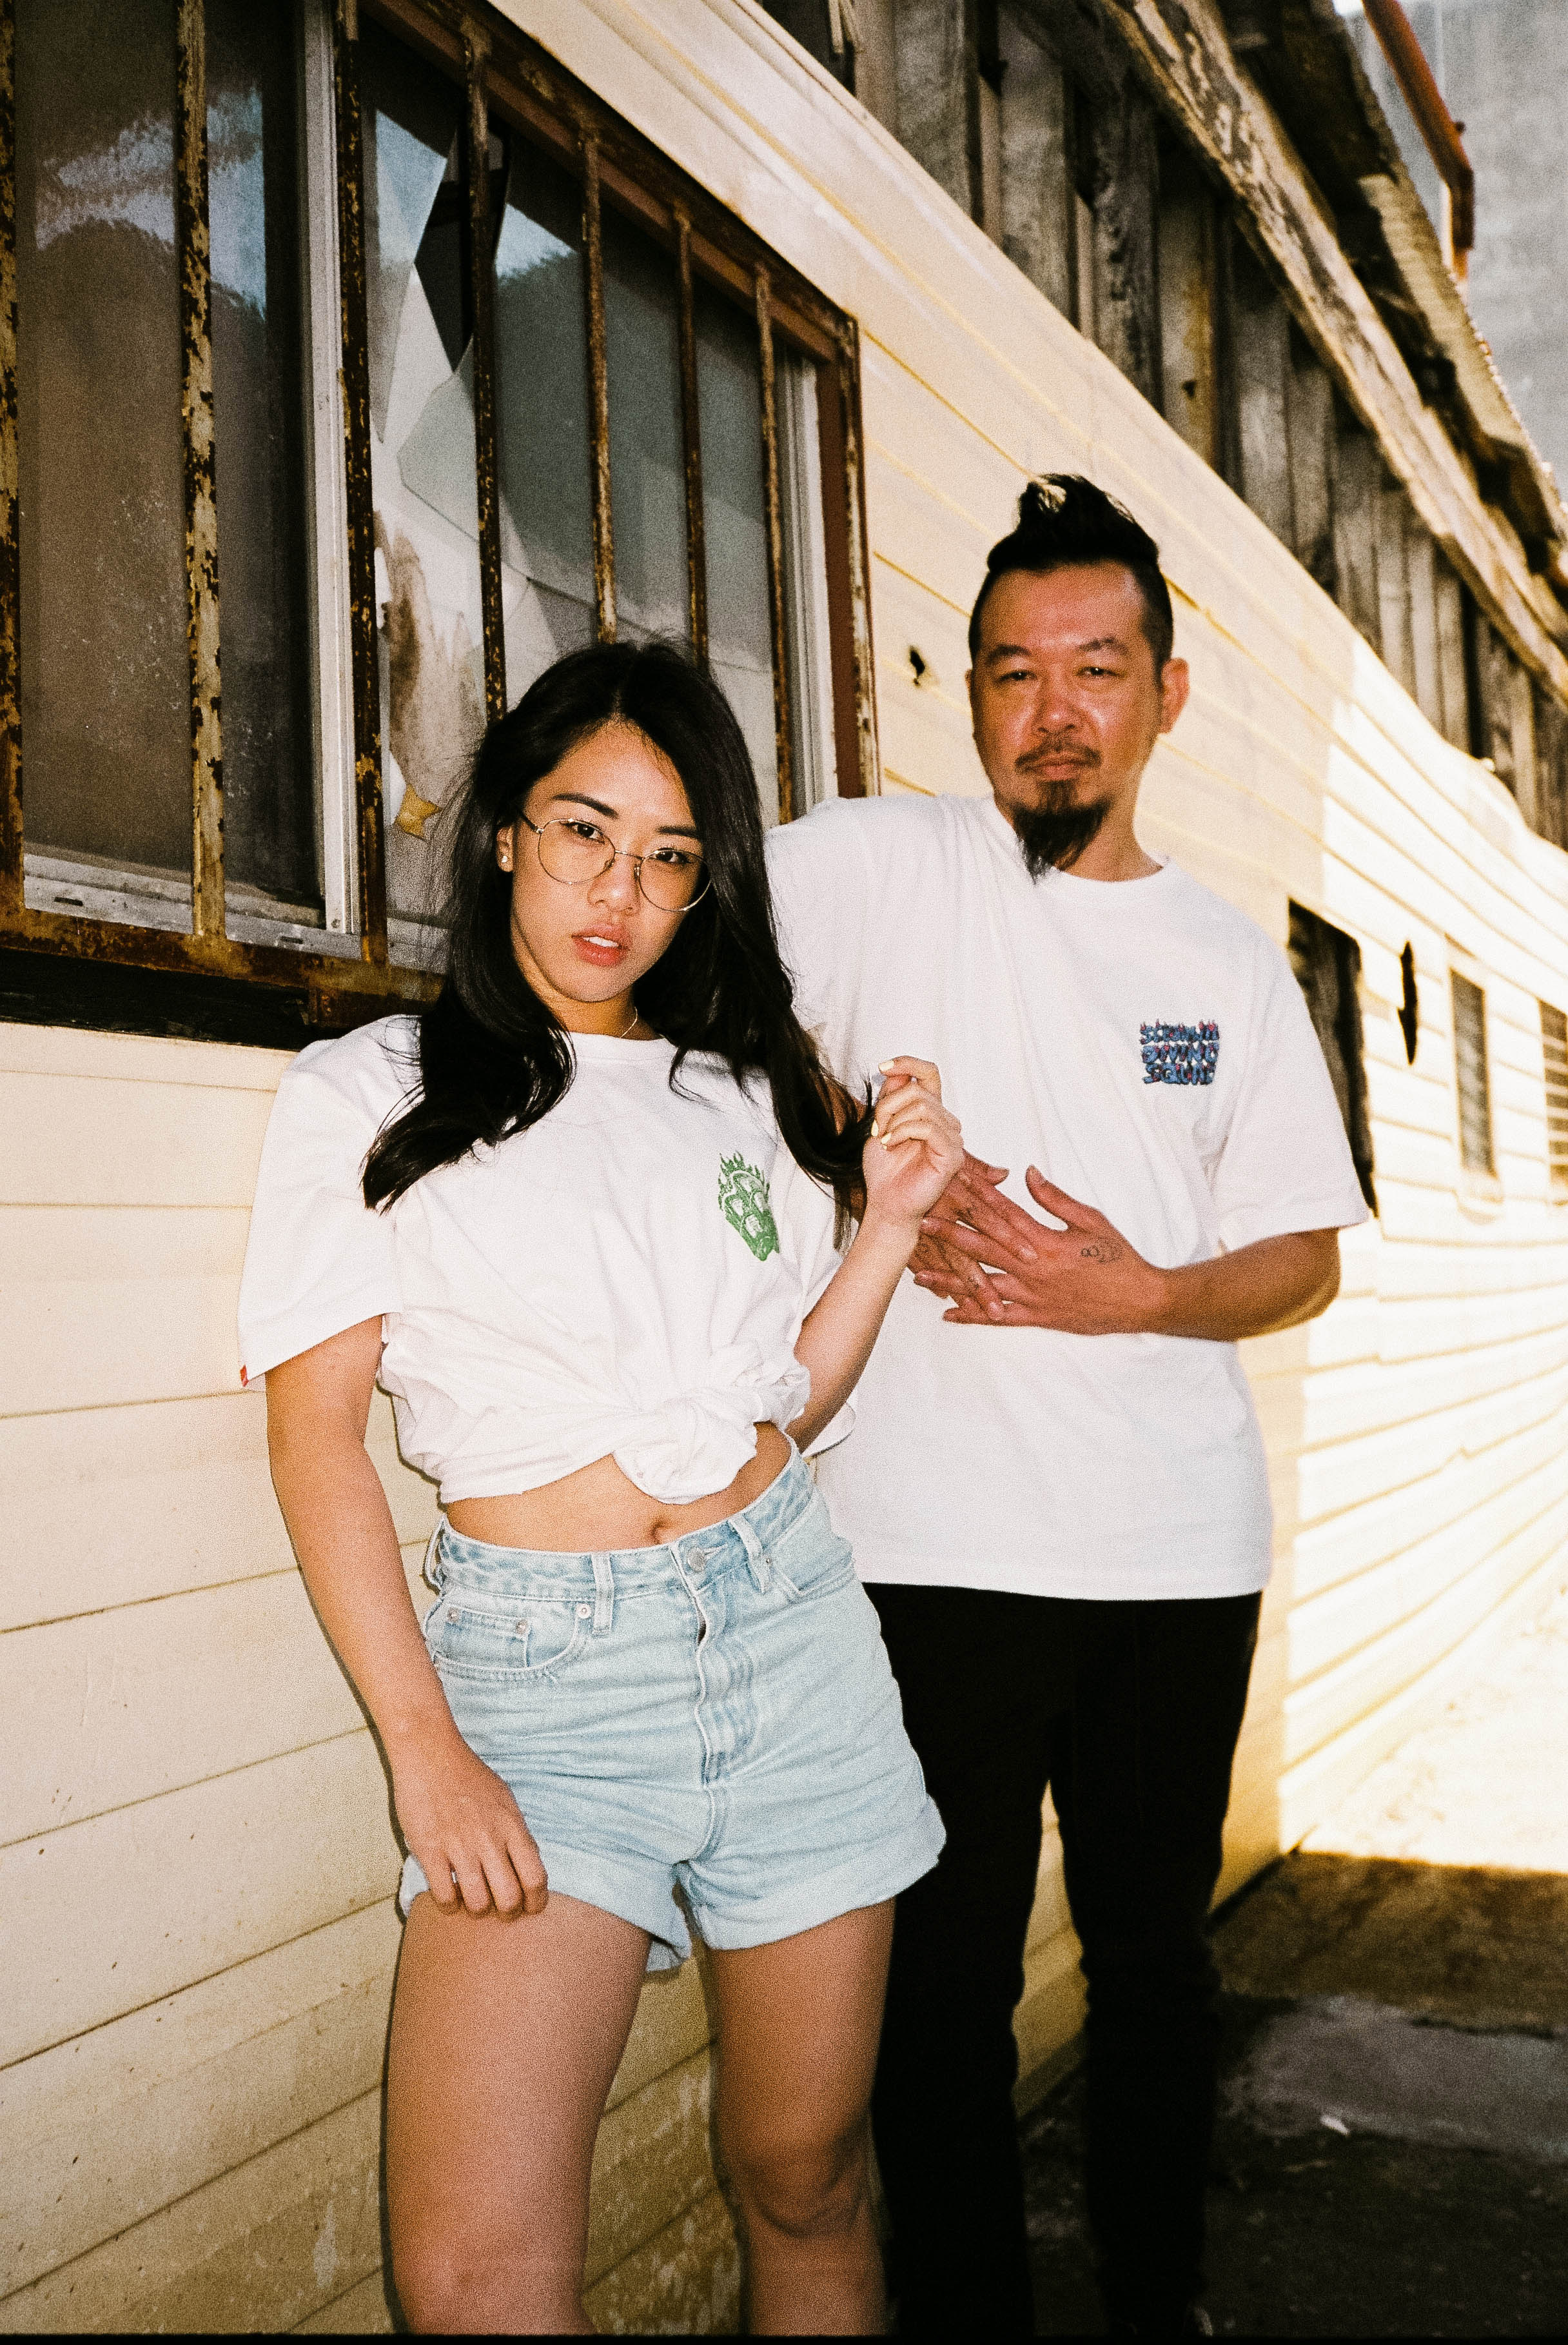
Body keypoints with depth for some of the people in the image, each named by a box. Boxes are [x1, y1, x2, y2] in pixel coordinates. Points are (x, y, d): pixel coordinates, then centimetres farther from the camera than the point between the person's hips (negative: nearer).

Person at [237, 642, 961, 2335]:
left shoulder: (746, 1093, 13)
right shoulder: (369, 1094, 2)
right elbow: (313, 1433, -3)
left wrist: (890, 1220, 2)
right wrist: (424, 1749, -11)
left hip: (787, 1625, 3)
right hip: (539, 1658, -3)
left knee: (805, 2187, 11)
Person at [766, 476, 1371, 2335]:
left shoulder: (1230, 962, 10)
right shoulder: (881, 868, -2)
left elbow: (1304, 1260, 11)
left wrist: (1141, 1294, -11)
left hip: (1181, 1549, 4)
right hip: (939, 1541, -3)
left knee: (1156, 1946, 18)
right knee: (948, 1971, 6)